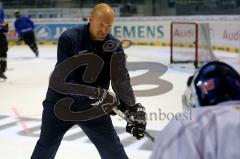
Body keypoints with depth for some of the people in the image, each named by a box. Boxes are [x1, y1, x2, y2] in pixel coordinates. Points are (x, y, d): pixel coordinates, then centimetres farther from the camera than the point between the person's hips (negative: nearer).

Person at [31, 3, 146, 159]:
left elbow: (122, 80, -15)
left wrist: (134, 110, -29)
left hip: (92, 105, 2)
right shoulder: (69, 38, -19)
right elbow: (65, 78, -25)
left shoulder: (114, 46, -10)